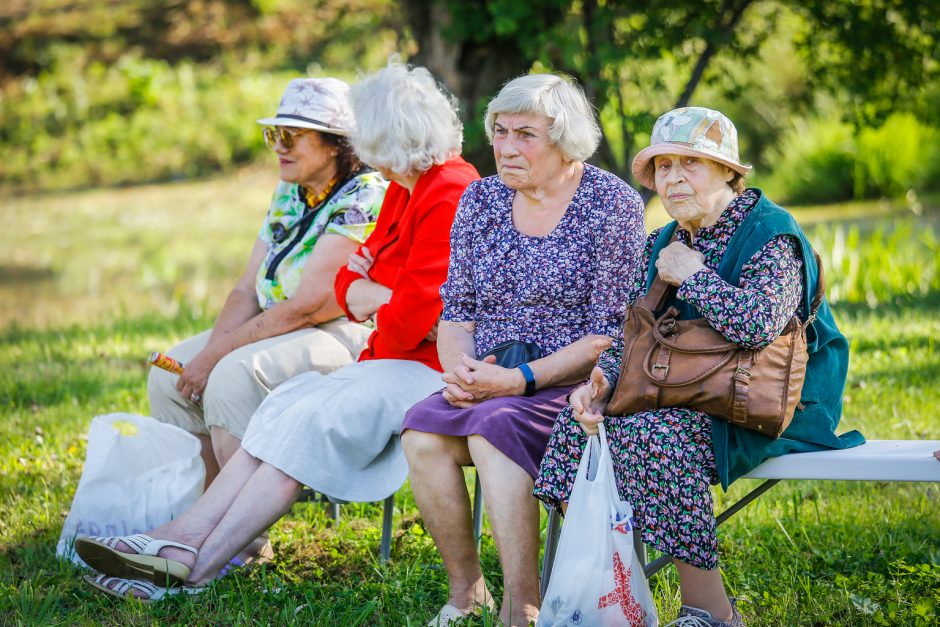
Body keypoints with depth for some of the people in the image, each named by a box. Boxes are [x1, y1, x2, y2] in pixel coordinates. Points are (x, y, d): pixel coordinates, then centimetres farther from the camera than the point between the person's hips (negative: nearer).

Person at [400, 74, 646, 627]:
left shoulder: (612, 204, -6)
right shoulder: (481, 200, 11)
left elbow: (610, 336, -11)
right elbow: (456, 313, 13)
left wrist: (521, 379, -20)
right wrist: (460, 371, -10)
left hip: (579, 388, -5)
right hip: (487, 386, 5)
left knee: (494, 427, -34)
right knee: (422, 433, -25)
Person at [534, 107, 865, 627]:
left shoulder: (772, 236, -11)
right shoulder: (663, 246, 13)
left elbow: (758, 323, -30)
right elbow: (630, 338, 12)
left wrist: (692, 276, -15)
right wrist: (599, 382, -10)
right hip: (686, 399, 7)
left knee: (649, 434, -32)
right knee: (579, 424, -16)